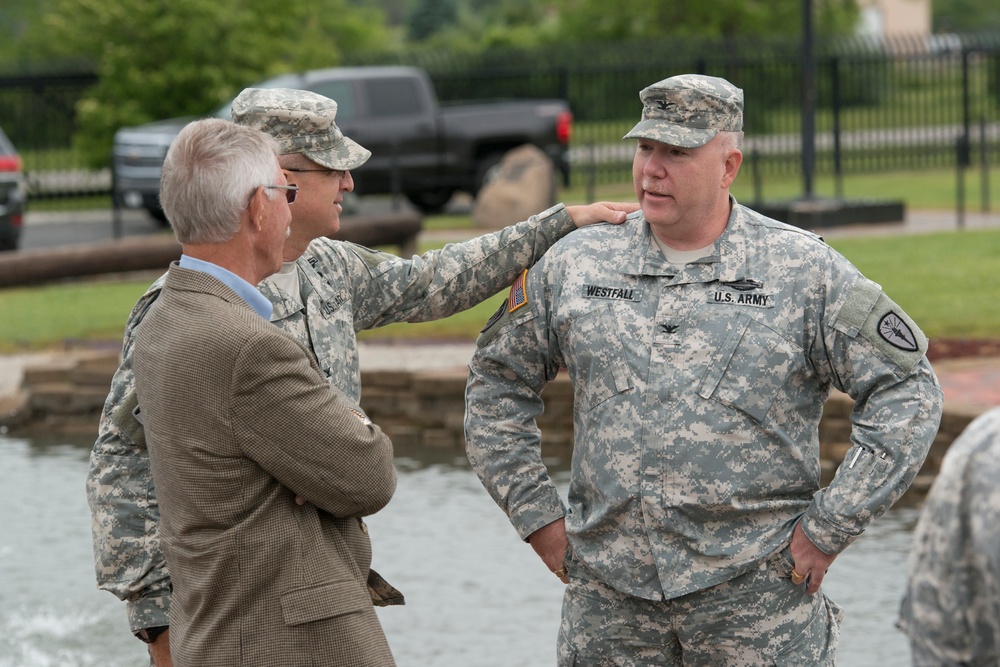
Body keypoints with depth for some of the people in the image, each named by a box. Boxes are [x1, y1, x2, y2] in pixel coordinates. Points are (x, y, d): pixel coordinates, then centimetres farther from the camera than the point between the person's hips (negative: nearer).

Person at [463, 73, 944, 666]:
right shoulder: (576, 266, 6)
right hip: (608, 596, 3)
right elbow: (498, 382, 17)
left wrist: (831, 527, -6)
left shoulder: (806, 271, -2)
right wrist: (536, 512, 10)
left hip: (756, 594, -2)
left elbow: (908, 391, -2)